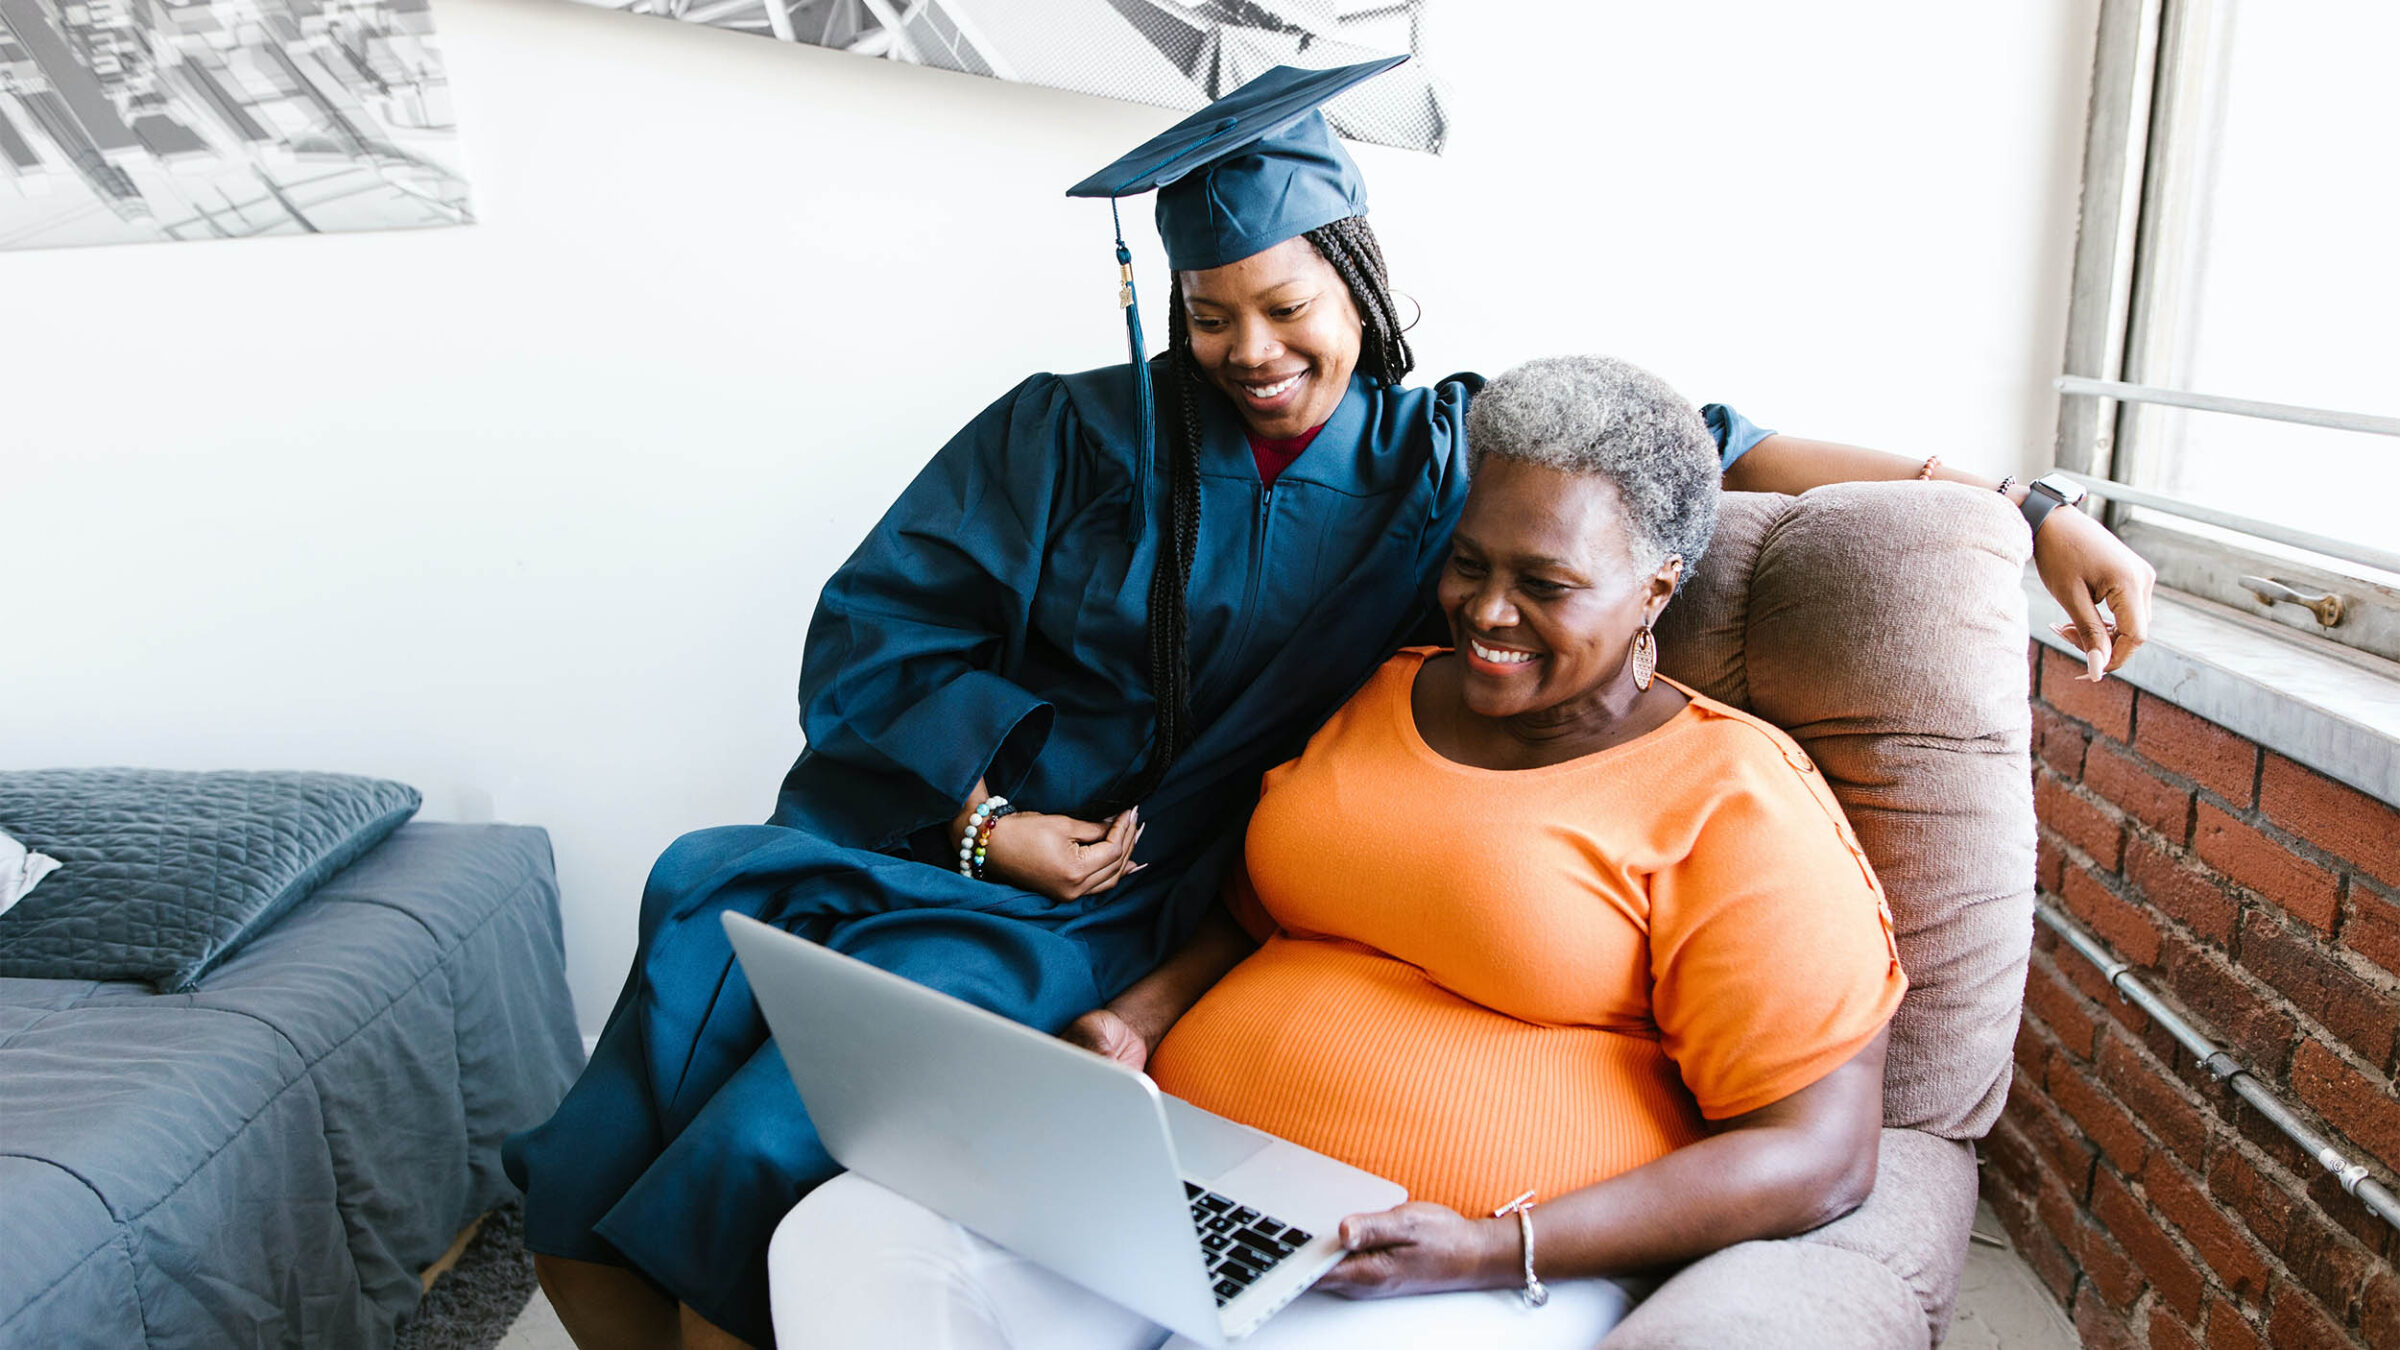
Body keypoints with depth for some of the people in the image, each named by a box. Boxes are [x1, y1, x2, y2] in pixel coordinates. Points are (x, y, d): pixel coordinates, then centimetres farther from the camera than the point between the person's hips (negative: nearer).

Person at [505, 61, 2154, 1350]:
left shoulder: (1445, 456, 2)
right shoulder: (1074, 433, 2)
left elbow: (1708, 442, 3)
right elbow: (871, 625, 4)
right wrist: (985, 813, -8)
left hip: (1095, 919, -2)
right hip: (940, 828, 2)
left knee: (756, 1165, -20)